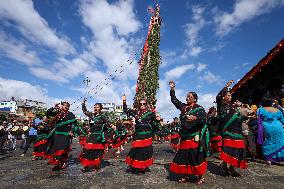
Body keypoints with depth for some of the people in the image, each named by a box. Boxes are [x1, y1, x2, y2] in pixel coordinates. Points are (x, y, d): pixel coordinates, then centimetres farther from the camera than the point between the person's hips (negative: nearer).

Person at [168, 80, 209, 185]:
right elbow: (174, 100, 17)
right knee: (183, 156, 10)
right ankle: (185, 176, 26)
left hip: (195, 137, -5)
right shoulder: (183, 107, 10)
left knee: (196, 157, 0)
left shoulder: (199, 108, -5)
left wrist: (195, 118, -35)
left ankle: (200, 177, 19)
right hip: (184, 137, 6)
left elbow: (204, 119, -16)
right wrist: (172, 89, 11)